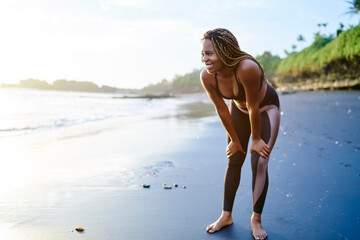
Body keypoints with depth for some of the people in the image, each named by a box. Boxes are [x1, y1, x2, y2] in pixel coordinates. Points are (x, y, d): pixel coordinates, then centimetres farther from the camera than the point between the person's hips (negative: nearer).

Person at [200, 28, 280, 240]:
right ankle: (226, 216, 18)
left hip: (266, 106, -4)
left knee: (259, 163, -10)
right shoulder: (207, 76, -26)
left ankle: (256, 220, 7)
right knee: (234, 161, 6)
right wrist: (235, 140, -4)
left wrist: (256, 139, -18)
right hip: (239, 107, 4)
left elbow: (254, 107, -30)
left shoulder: (247, 68, -42)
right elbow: (222, 110, -14)